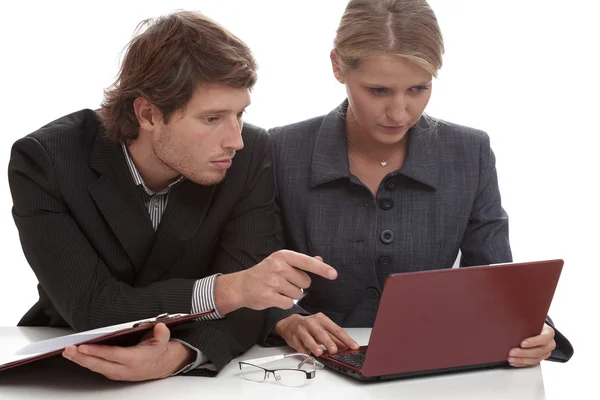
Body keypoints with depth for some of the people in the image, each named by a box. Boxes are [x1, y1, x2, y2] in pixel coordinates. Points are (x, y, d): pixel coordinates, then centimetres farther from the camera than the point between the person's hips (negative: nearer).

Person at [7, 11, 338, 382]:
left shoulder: (252, 155, -12)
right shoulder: (43, 160, -17)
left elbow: (245, 305, -16)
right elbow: (90, 308, -22)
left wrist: (177, 354, -37)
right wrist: (225, 289, -34)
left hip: (197, 377, 0)